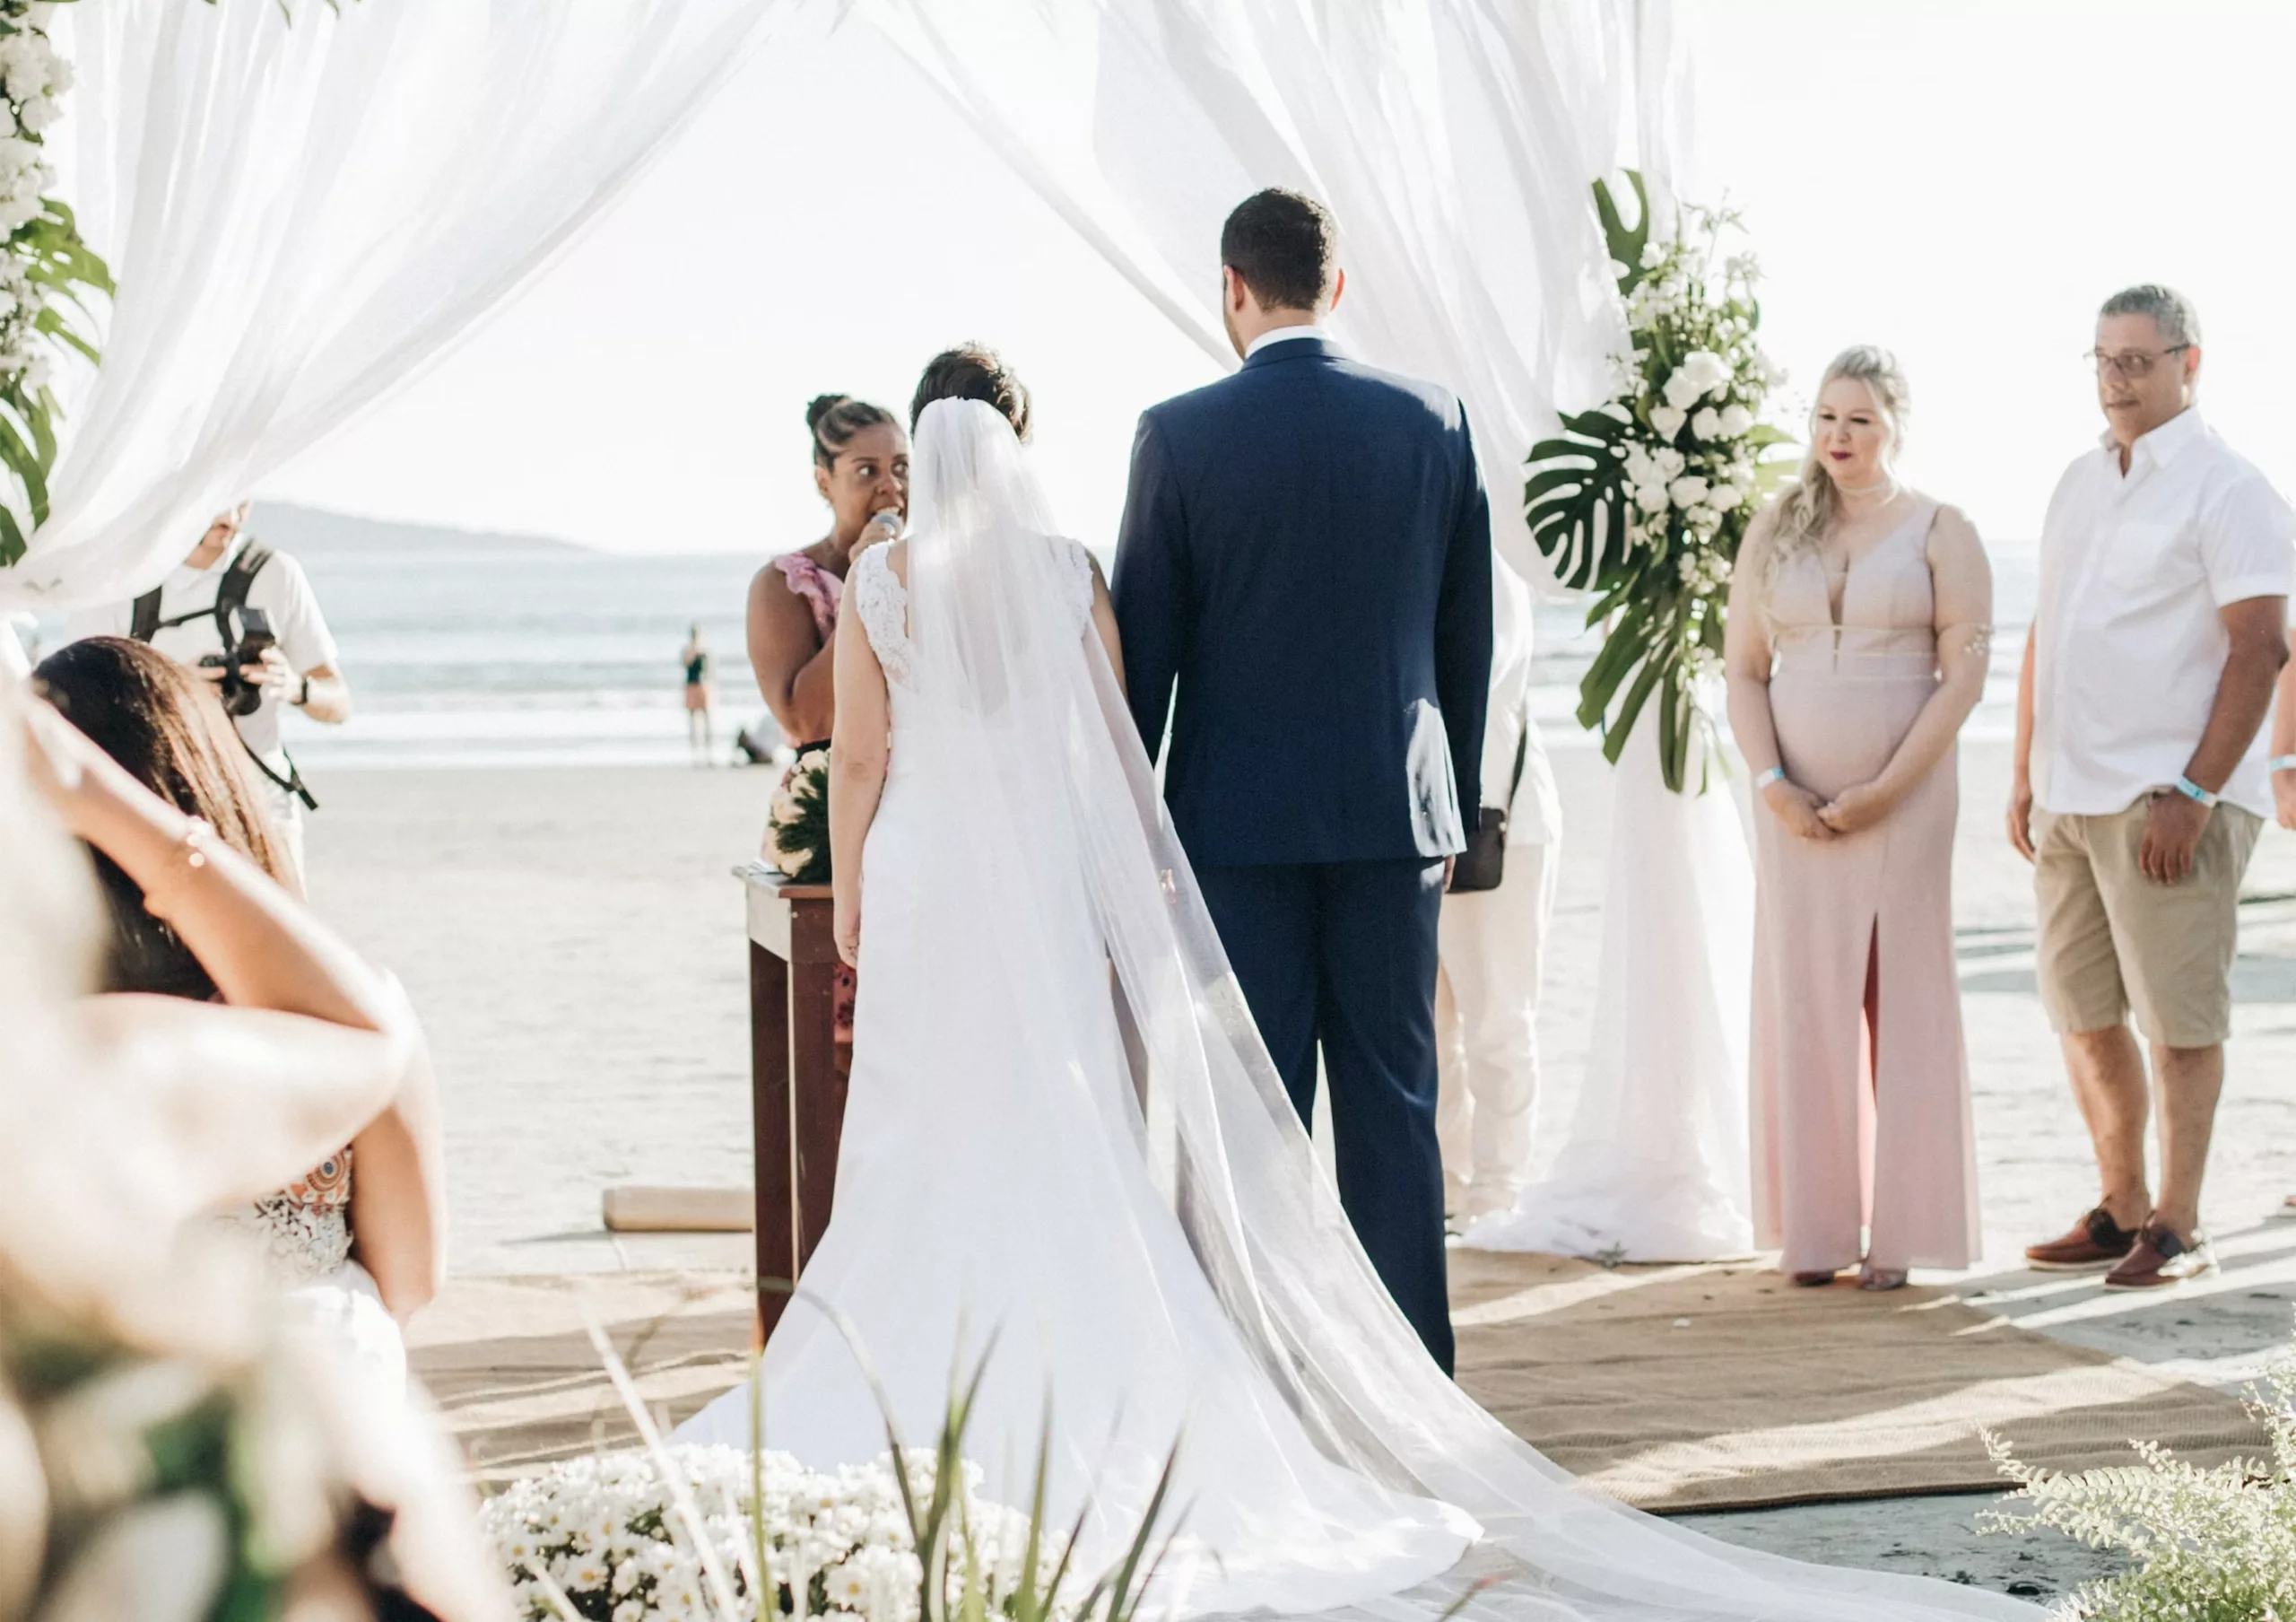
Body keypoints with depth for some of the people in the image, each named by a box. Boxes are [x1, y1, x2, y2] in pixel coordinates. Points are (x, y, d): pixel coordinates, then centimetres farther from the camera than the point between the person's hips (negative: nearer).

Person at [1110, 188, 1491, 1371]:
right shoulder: (1433, 423, 2)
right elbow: (1468, 638, 8)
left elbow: (1142, 644, -4)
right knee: (1394, 1103, 6)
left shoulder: (1181, 436, -7)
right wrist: (1456, 809, 17)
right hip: (1394, 813, 3)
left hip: (1238, 819, -2)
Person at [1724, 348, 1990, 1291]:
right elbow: (1743, 668, 8)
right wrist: (1772, 784, -6)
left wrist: (1885, 790, -12)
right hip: (1795, 801, 3)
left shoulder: (1939, 533, 1)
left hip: (1904, 797, -3)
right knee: (1802, 1000, 2)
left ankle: (1899, 1230, 2)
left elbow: (1963, 676, -5)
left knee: (1905, 1000, -2)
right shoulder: (1774, 532, 10)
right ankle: (1814, 1227, 8)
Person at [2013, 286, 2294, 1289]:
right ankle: (2120, 1211, 21)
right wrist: (2025, 775, 16)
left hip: (2169, 803, -7)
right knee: (2083, 1015, 10)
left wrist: (2193, 795, -18)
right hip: (2069, 799, 8)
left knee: (2178, 1018, -3)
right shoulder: (2081, 483, 17)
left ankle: (2178, 1228, 4)